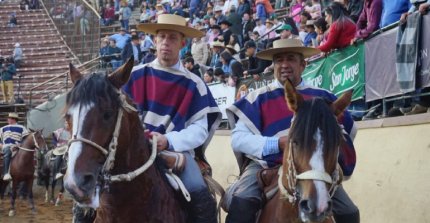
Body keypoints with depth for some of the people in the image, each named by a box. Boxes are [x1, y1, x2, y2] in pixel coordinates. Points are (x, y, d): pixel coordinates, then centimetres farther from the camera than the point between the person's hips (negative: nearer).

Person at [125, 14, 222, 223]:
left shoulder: (194, 85, 5)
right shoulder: (135, 75, 9)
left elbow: (200, 129, -1)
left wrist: (169, 141, -19)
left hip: (177, 150, -1)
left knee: (199, 193, -27)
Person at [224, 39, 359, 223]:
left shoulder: (322, 97, 14)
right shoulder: (259, 98, 7)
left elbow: (347, 131, 19)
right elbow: (238, 139, -2)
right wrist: (278, 144, -16)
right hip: (266, 164, -2)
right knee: (241, 202, -30)